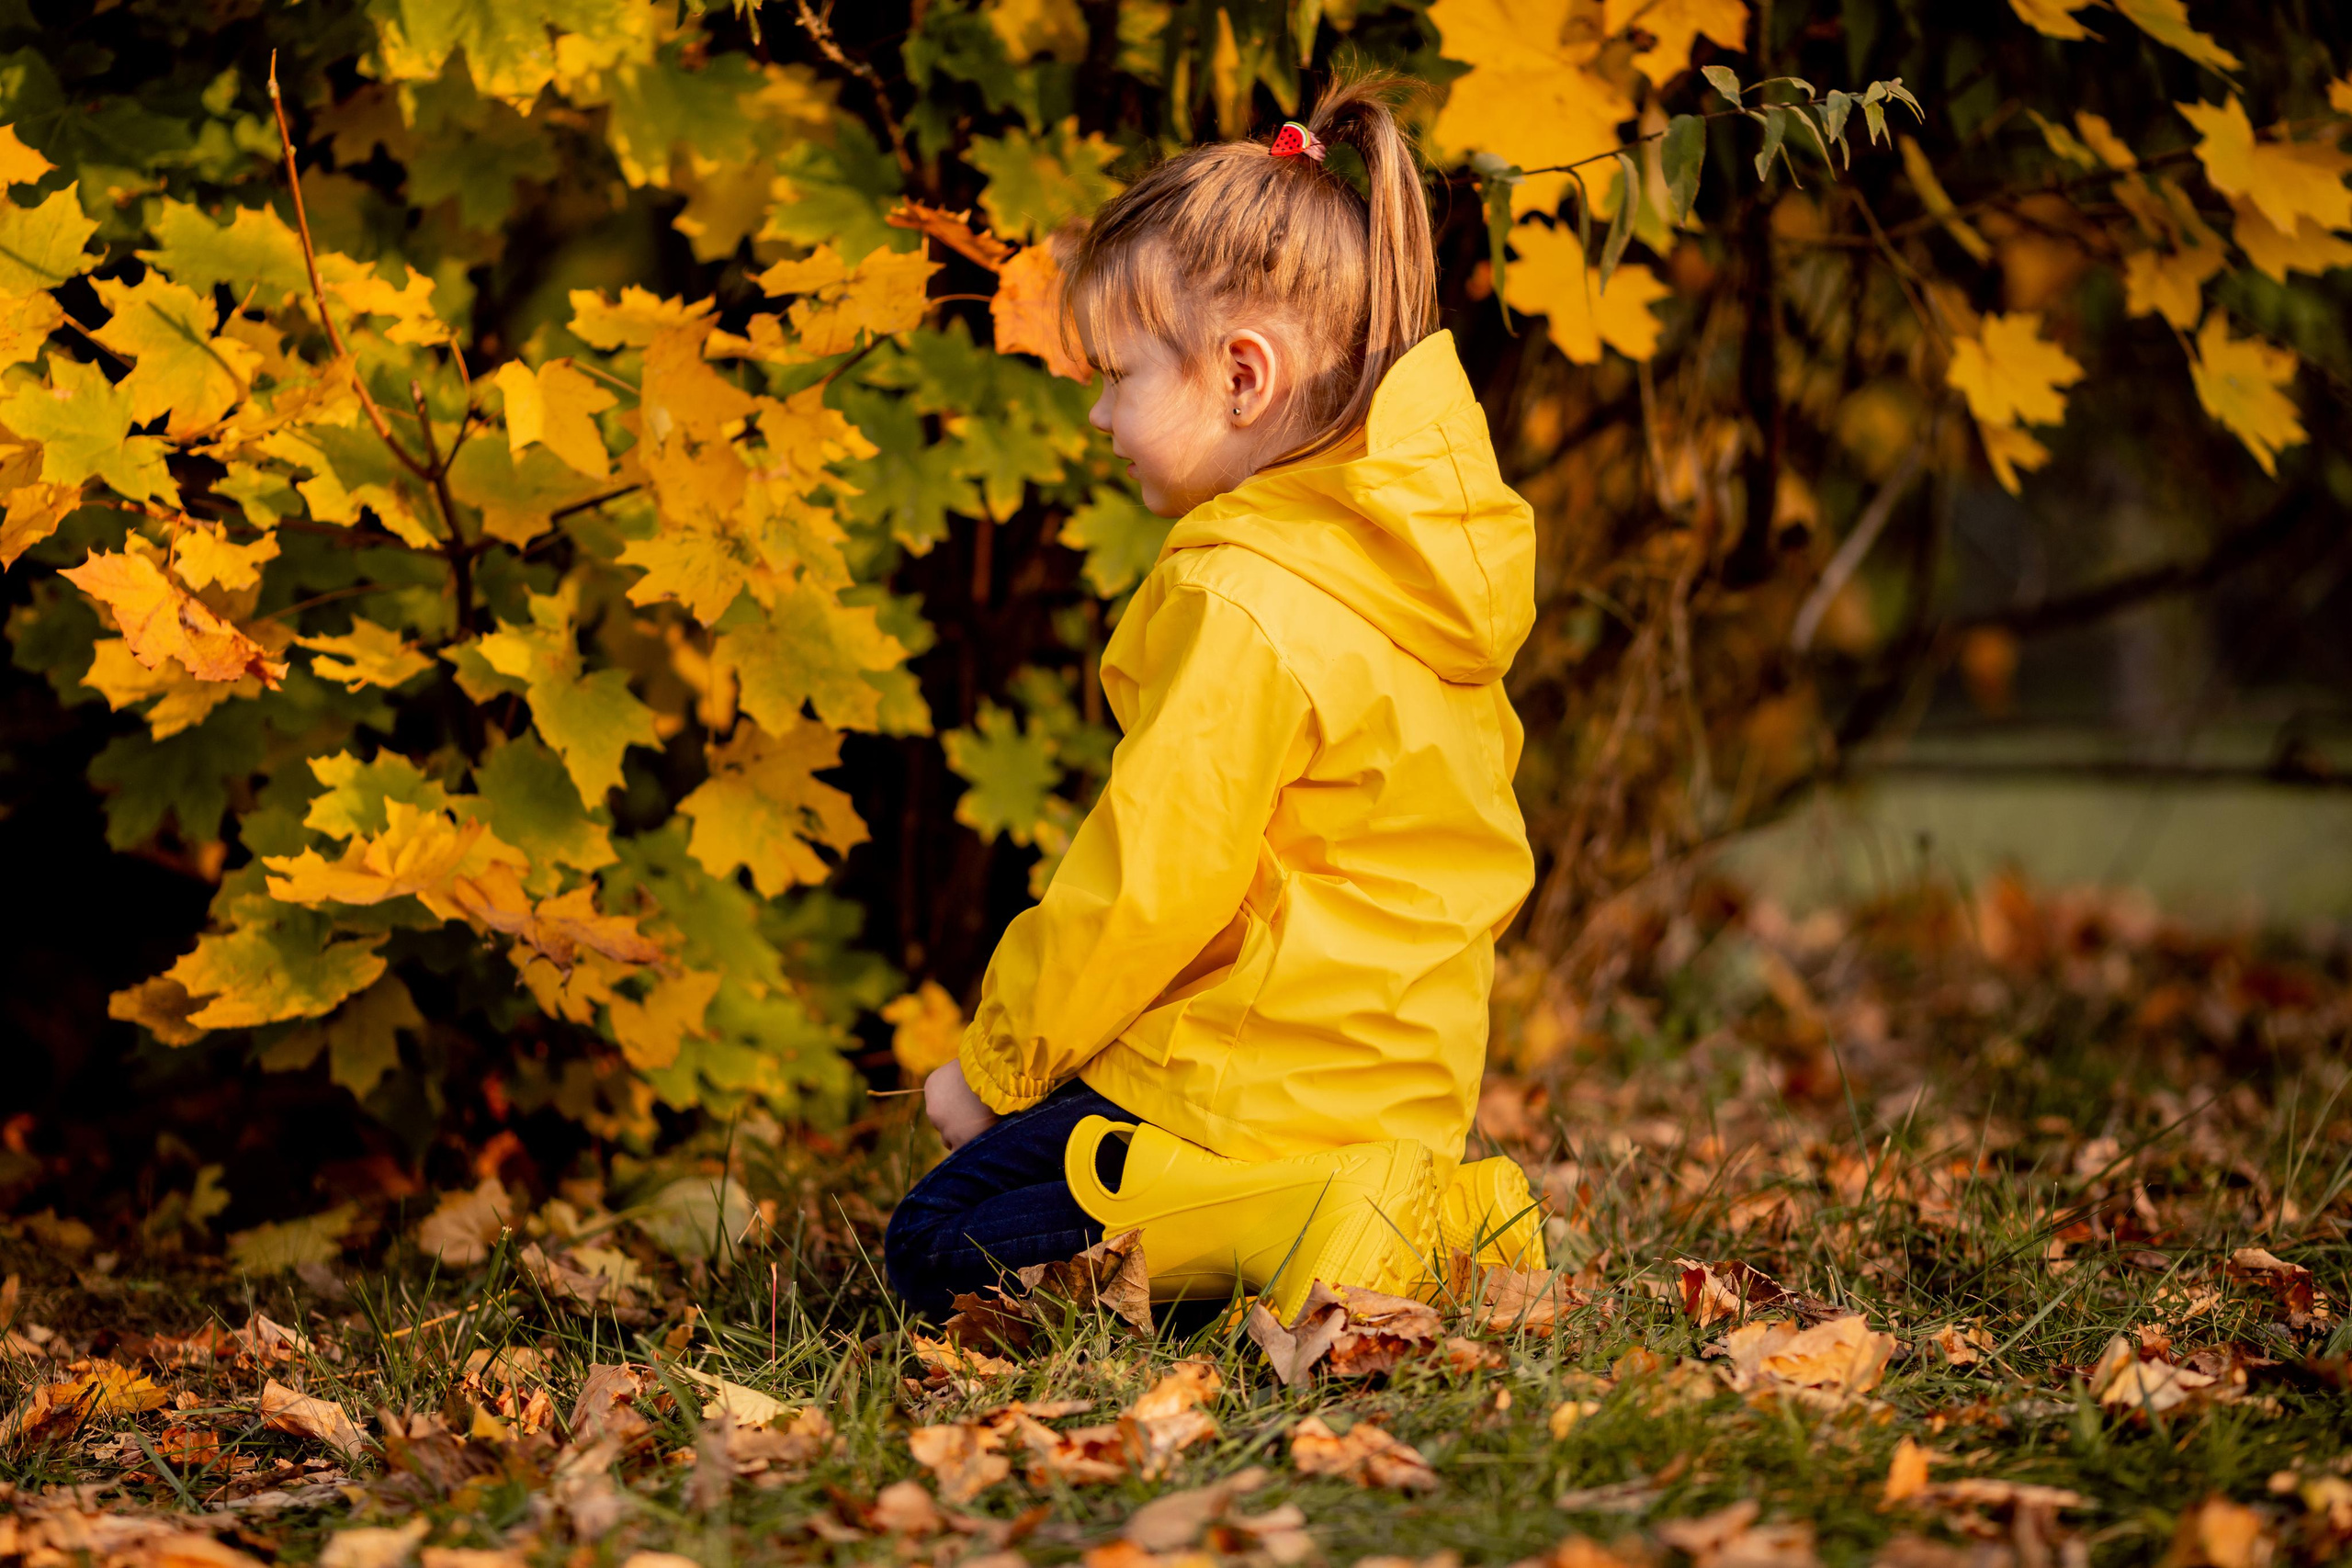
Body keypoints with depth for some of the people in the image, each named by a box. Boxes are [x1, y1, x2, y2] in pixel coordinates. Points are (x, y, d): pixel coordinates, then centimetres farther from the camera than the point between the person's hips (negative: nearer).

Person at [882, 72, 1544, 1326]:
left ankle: (1302, 1225, -18)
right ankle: (1426, 1212, 7)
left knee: (938, 1252, -2)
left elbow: (1149, 884, -20)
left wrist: (998, 1063, -5)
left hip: (1267, 1081, -9)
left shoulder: (1244, 607, -21)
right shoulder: (1415, 567, 8)